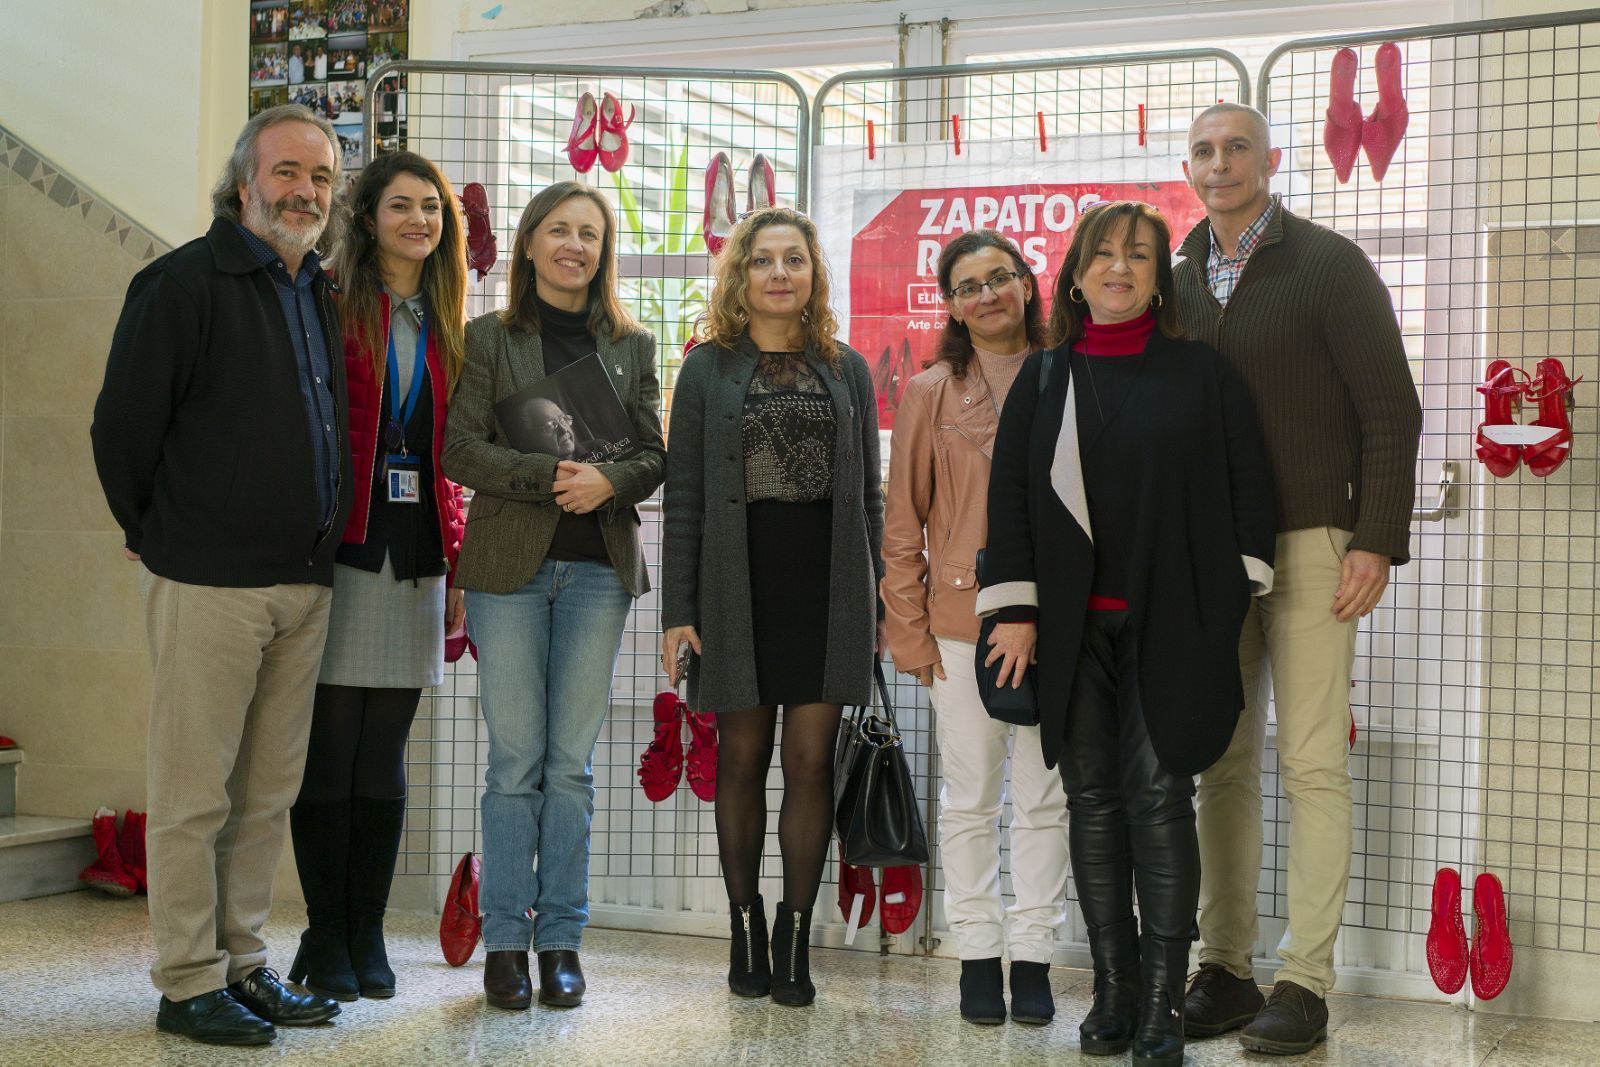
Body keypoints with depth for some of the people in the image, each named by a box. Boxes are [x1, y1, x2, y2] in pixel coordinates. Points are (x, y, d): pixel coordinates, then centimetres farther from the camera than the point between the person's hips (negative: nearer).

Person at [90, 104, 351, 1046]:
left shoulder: (321, 293, 15)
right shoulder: (186, 281, -7)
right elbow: (123, 424, -8)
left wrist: (320, 547, 16)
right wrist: (156, 535, 1)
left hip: (305, 582, 7)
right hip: (209, 581, -7)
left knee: (269, 792, 12)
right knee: (194, 793, 0)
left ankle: (245, 965, 22)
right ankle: (189, 985, 9)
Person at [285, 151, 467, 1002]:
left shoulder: (446, 328, 15)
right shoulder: (333, 306, -1)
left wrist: (459, 564, 9)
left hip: (414, 561, 5)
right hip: (339, 548, -4)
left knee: (384, 757, 8)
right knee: (329, 749, -1)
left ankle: (368, 935, 15)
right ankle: (326, 938, 9)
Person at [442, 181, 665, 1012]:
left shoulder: (631, 345, 13)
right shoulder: (488, 337, 6)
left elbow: (654, 455, 9)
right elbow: (459, 448, -2)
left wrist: (608, 480, -12)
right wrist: (548, 477, -15)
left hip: (598, 568, 2)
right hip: (509, 564, -2)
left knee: (572, 762, 4)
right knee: (516, 760, -1)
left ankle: (561, 940, 10)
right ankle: (505, 942, 7)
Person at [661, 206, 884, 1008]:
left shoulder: (846, 369, 11)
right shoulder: (708, 368, 6)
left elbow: (868, 496, 11)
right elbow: (684, 497, 3)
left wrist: (881, 603, 5)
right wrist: (677, 608, -4)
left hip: (826, 586, 1)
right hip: (738, 587, -1)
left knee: (811, 761, 0)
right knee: (742, 757, 6)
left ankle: (795, 935, 8)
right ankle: (745, 928, 18)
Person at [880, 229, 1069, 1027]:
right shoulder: (933, 394, 2)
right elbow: (903, 520, 2)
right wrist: (910, 629, -3)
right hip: (963, 619, -1)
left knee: (1046, 800, 6)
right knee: (970, 800, 7)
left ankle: (1034, 957, 16)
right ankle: (978, 955, 17)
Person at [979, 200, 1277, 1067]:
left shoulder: (1198, 372, 4)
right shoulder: (1044, 378, 10)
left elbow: (1247, 483, 3)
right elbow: (1009, 493, 7)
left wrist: (1231, 597, -3)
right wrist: (1015, 612, 0)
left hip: (1167, 625, -2)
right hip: (1073, 628, 3)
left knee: (1158, 797, -6)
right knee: (1092, 799, 4)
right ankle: (1113, 992, 12)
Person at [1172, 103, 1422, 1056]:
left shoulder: (1329, 264, -2)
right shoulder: (1180, 282, 13)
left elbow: (1391, 411, -6)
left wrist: (1377, 540, -13)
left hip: (1309, 544, -5)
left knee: (1312, 764, -4)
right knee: (1223, 767, 7)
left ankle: (1307, 984, 0)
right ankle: (1226, 969, 15)